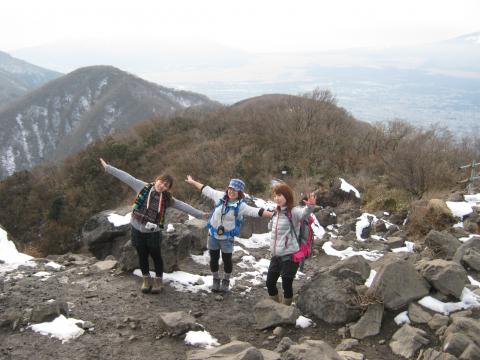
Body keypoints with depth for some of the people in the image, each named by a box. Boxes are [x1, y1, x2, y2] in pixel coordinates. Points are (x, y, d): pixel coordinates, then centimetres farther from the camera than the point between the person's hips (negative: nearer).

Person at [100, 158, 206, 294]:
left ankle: (158, 280, 30)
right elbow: (126, 177, -2)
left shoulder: (167, 198, -2)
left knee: (156, 256, 11)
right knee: (142, 256, 14)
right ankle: (146, 279, 32)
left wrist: (200, 214, 0)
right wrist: (108, 167, -1)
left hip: (153, 232, 0)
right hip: (137, 229, 0)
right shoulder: (144, 187, -4)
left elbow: (183, 206, 1)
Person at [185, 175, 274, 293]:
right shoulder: (220, 196, -7)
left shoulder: (241, 205, -16)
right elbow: (205, 189, 5)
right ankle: (216, 280, 33)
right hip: (213, 234, 3)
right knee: (214, 259, 13)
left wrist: (272, 214, -35)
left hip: (227, 237, -3)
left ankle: (226, 281, 33)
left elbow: (256, 212, -24)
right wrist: (192, 182, 13)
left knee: (227, 260, 10)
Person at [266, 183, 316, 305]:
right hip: (276, 256, 8)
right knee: (270, 283, 14)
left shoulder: (293, 212, -15)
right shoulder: (276, 213, 8)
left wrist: (310, 206, -57)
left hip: (290, 256, -8)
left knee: (286, 285, -2)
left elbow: (304, 213, -40)